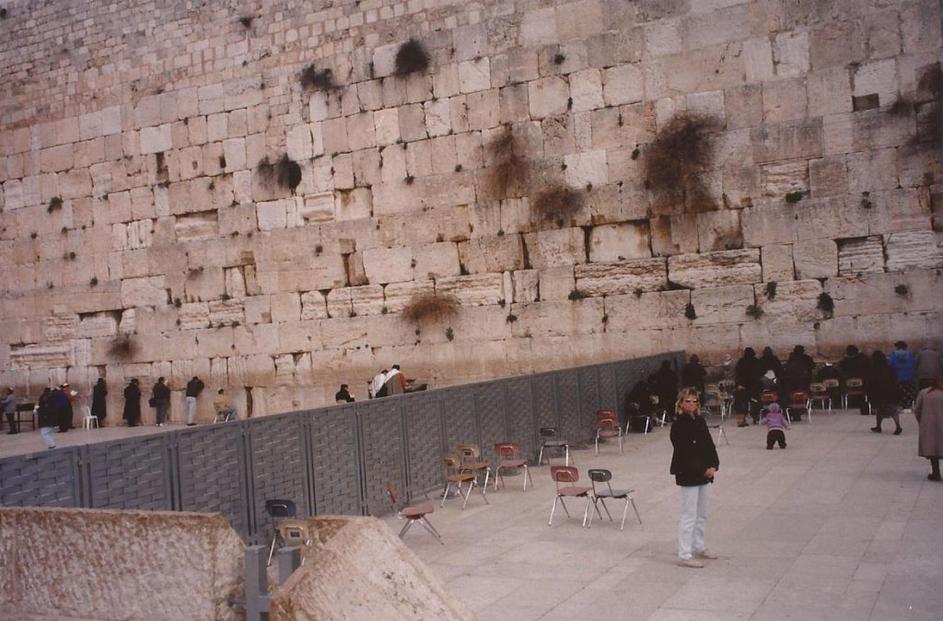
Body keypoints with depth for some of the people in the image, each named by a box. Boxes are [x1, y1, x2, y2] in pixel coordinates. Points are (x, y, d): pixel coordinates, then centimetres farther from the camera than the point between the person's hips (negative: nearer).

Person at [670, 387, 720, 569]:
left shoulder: (700, 421, 8)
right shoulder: (678, 426, -15)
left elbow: (709, 445, 6)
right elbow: (684, 453, -19)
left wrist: (713, 466, -9)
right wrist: (703, 470, -18)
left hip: (703, 474, 8)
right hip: (688, 475, -8)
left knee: (701, 514, 18)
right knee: (689, 516, -4)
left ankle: (699, 547, 33)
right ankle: (684, 555, 3)